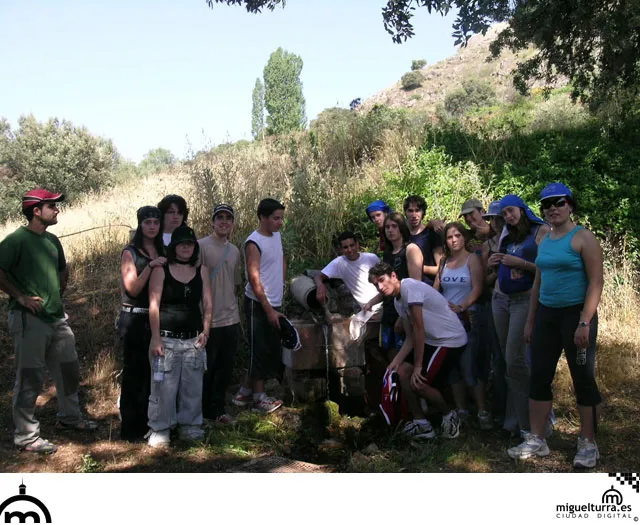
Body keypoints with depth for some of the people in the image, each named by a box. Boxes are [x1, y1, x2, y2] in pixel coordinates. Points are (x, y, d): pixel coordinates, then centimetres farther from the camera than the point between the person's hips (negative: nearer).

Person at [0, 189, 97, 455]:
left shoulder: (52, 240, 12)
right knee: (30, 378, -1)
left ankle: (69, 417, 35)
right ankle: (25, 436, 10)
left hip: (57, 317, 8)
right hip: (29, 319, -8)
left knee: (69, 370, 17)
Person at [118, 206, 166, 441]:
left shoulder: (162, 252, 11)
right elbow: (133, 289, -14)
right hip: (134, 318, -5)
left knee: (152, 371, 9)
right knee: (134, 372, 1)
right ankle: (131, 428, 11)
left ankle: (148, 422, 23)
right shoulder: (130, 252, -4)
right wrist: (150, 265, -20)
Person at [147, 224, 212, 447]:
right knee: (164, 387, -2)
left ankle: (190, 426, 22)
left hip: (194, 339, 3)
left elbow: (207, 304, 8)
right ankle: (159, 430, 12)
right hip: (167, 338, -3)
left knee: (192, 386, 7)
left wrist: (205, 331, -2)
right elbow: (154, 305, -6)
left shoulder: (202, 271, 9)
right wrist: (156, 338, -11)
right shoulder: (161, 270, -1)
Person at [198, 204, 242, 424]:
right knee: (206, 368, 5)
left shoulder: (235, 251, 11)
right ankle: (205, 410, 21)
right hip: (209, 320, -6)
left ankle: (217, 409, 25)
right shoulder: (201, 246, -9)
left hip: (231, 320, 6)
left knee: (226, 368, 12)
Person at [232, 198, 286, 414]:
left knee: (271, 351, 13)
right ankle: (259, 398, 13)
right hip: (258, 305, -8)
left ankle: (246, 392, 25)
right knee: (261, 351, 0)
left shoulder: (277, 235, 7)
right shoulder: (254, 243, -17)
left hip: (274, 303, 8)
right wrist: (269, 310, -19)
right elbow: (254, 280, -19)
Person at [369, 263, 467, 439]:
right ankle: (422, 425, 13)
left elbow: (419, 328, -21)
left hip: (452, 340, -9)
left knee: (419, 383, -14)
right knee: (403, 371, 4)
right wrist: (396, 361, -6)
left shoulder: (410, 287, -21)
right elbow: (411, 338, 8)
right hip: (432, 341, 9)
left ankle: (449, 416, 13)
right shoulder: (398, 301, 8)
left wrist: (418, 366, -17)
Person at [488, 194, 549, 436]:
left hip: (525, 301, -7)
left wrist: (520, 263, -18)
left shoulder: (542, 231, -4)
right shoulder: (508, 237, 16)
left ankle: (528, 422, 4)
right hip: (500, 299, 7)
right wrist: (494, 263, 7)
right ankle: (513, 419, 18)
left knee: (515, 360, -10)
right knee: (508, 360, 9)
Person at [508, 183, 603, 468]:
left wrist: (584, 323, -20)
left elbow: (596, 282, -13)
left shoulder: (583, 238, -8)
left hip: (575, 314, -6)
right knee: (539, 377, 7)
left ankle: (588, 444, 15)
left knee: (583, 379, 2)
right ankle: (537, 440, 17)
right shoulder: (544, 241, 13)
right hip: (546, 314, 7)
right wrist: (530, 321, 15)